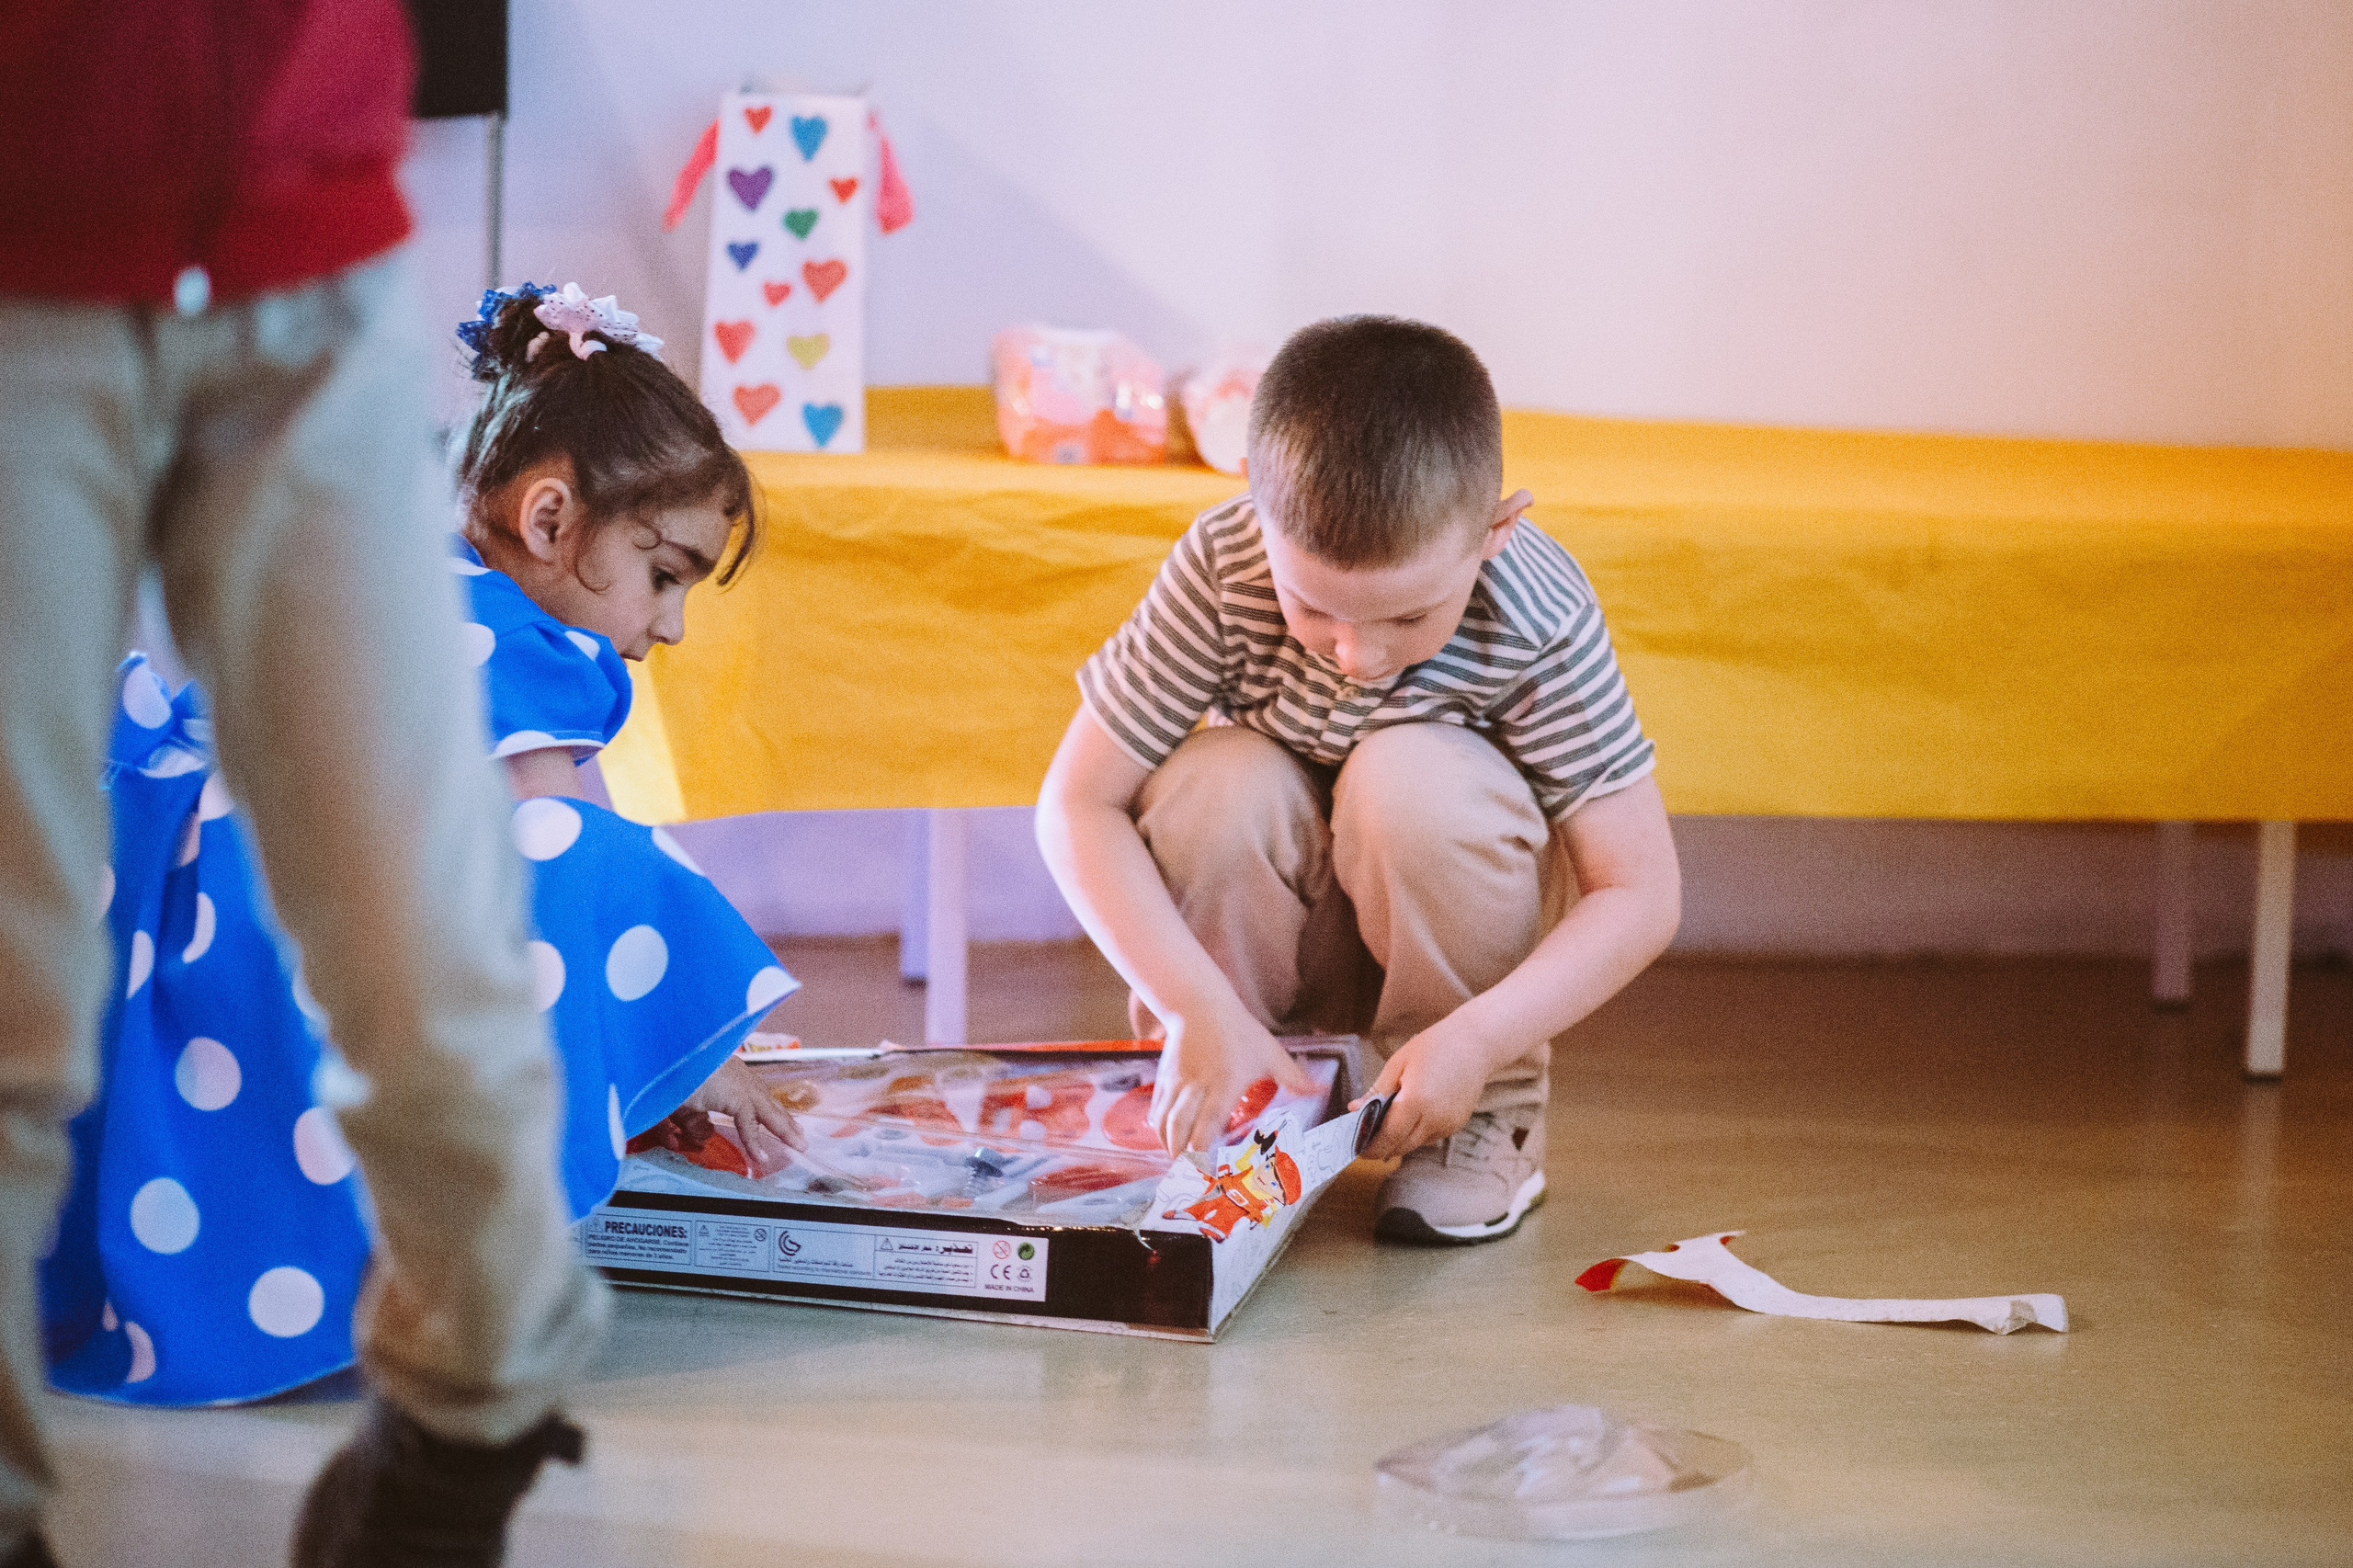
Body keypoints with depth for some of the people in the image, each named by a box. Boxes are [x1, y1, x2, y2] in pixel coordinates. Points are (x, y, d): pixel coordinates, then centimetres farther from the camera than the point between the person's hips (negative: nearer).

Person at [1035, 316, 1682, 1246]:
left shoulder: (1538, 624, -28)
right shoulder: (1222, 567, -26)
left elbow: (1642, 894, -24)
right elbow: (1078, 805, -22)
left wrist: (1477, 1041, -37)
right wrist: (1200, 1009, -32)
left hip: (1454, 917, -1)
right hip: (1281, 920, 1)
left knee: (1410, 778, -33)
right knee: (1209, 785, -30)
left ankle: (1494, 1111, -11)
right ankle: (1234, 1112, -8)